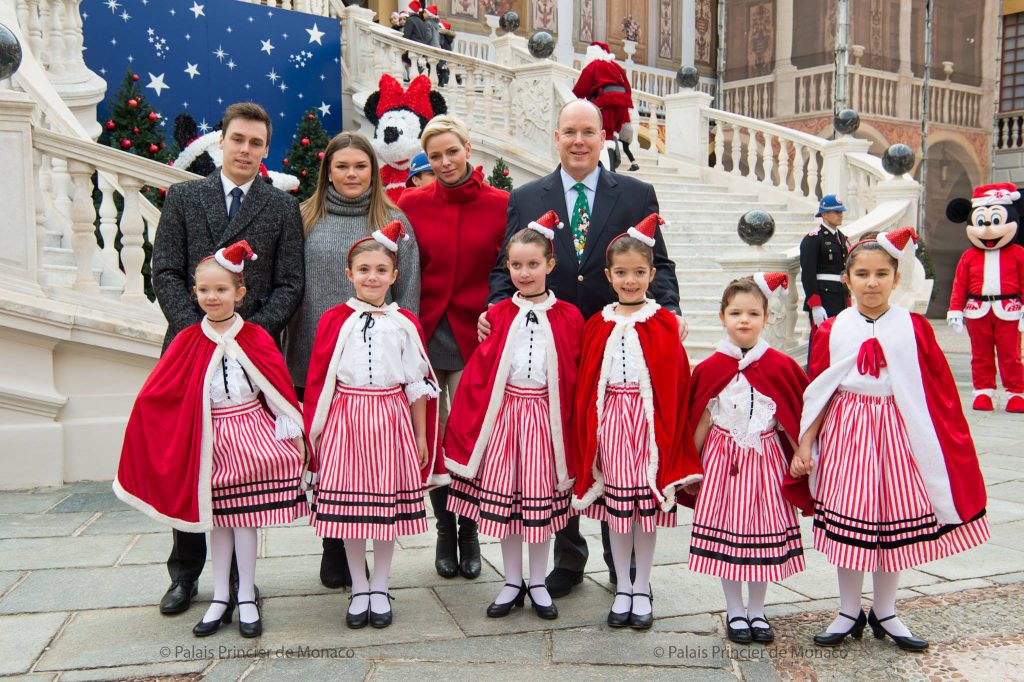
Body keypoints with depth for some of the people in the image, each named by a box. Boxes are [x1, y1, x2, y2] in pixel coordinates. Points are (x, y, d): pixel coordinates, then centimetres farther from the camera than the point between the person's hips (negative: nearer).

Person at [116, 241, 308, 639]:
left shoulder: (255, 338, -6)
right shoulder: (187, 342, -1)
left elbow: (279, 389, -4)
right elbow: (153, 396, -1)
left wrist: (292, 435, -3)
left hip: (250, 434, -2)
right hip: (209, 439, 2)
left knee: (244, 516, 1)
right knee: (216, 517, 11)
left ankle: (246, 600, 14)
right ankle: (221, 598, 23)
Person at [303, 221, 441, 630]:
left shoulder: (405, 324, 3)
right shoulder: (334, 321, 1)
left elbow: (417, 384, 5)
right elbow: (319, 379, 3)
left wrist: (421, 436, 5)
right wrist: (316, 430, 0)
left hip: (391, 419, 0)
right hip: (346, 419, 0)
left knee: (388, 506, 7)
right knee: (348, 506, 5)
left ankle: (379, 590, 23)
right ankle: (359, 589, 23)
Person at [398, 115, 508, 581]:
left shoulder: (501, 204, 0)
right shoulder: (412, 203, 4)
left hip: (472, 336, -1)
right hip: (424, 333, 2)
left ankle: (469, 533, 20)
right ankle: (445, 532, 26)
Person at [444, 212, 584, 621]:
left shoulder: (568, 318, -1)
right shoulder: (498, 315, 1)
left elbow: (575, 379, 0)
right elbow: (478, 373, 0)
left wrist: (571, 426, -4)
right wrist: (470, 425, -5)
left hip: (546, 415, -1)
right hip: (503, 413, 1)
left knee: (542, 501, 8)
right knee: (502, 499, 7)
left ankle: (538, 584, 25)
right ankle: (512, 583, 24)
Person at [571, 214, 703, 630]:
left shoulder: (663, 323, -1)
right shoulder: (598, 325, 4)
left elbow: (675, 384, -3)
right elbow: (585, 384, 5)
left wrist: (670, 432, -8)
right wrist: (588, 431, 1)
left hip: (650, 419, -2)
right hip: (610, 417, 2)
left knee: (648, 504, 5)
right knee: (614, 504, 9)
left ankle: (641, 591, 22)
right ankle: (622, 589, 25)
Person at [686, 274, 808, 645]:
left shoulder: (781, 366, -4)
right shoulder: (710, 368, -4)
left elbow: (792, 420, 2)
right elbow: (702, 422, 3)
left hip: (766, 458, 0)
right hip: (723, 457, 0)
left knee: (763, 532, 7)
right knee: (725, 533, 5)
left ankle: (757, 611, 25)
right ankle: (734, 611, 22)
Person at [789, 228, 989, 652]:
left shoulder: (914, 328, -3)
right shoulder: (832, 330, -1)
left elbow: (938, 393, 0)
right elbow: (817, 393, 3)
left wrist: (947, 447, -2)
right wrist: (804, 444, 0)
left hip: (897, 433, 0)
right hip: (846, 433, 0)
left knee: (896, 523, 9)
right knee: (847, 522, 5)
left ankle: (884, 613, 28)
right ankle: (849, 614, 22)